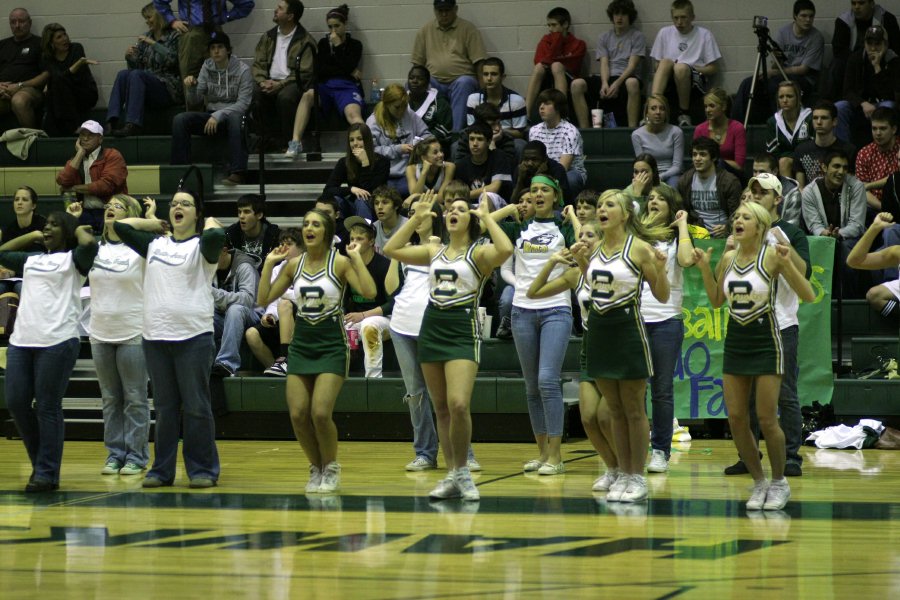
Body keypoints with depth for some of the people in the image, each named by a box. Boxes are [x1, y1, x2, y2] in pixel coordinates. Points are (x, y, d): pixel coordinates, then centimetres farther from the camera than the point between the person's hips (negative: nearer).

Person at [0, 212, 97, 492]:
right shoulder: (31, 260, 22)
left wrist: (78, 228, 4)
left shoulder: (73, 259, 3)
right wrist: (33, 235, 27)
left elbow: (90, 244, -16)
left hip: (57, 342, -7)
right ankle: (40, 461, 20)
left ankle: (47, 473, 0)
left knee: (47, 407, -5)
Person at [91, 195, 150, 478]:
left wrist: (152, 218, -17)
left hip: (133, 334, -5)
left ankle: (136, 456, 5)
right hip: (101, 334, 5)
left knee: (135, 399, 1)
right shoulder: (95, 248, 9)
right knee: (110, 399, 9)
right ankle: (114, 454, 15)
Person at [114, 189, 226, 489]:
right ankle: (162, 470, 15)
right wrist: (156, 223, 14)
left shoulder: (202, 245, 0)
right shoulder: (155, 244, 14)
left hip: (194, 336, -5)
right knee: (164, 407, 9)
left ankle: (203, 470, 5)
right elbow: (120, 226, 11)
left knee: (196, 406, -1)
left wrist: (210, 222, -1)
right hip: (156, 336, 5)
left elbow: (217, 235, -22)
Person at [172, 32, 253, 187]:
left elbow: (243, 103, -15)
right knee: (180, 120, -21)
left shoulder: (242, 70, -6)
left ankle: (237, 173, -47)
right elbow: (195, 101, 7)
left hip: (233, 114, -4)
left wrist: (218, 115, -26)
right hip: (211, 114, 4)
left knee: (235, 118, -40)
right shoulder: (207, 68, 6)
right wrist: (192, 87, -16)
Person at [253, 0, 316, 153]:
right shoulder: (268, 37, 15)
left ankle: (287, 141, -19)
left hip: (292, 83, -4)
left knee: (285, 97, -38)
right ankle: (272, 138, -15)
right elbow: (258, 64, 11)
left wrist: (280, 84, -20)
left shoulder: (305, 41, -2)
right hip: (270, 82, 4)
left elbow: (305, 73, -9)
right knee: (255, 95, -29)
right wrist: (263, 81, -11)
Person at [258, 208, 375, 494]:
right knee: (298, 415, -5)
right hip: (301, 343, 4)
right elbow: (263, 299, 7)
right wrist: (269, 264, 2)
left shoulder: (340, 262, -6)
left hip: (332, 344, -4)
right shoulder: (294, 264, 6)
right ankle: (316, 469, 16)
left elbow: (369, 292, -20)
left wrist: (357, 257, -18)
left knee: (320, 413, -15)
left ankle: (331, 469, 8)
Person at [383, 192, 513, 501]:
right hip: (432, 327, 6)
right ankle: (452, 476, 12)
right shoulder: (434, 251, 14)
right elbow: (391, 249, 11)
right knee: (441, 408, 7)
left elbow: (505, 249, -22)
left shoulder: (478, 253, -1)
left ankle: (462, 471, -5)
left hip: (463, 330, -6)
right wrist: (416, 217, 8)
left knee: (458, 404, -20)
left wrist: (486, 217, -13)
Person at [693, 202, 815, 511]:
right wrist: (705, 268, 4)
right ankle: (759, 483, 16)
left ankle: (779, 482, 15)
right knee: (736, 419, 2)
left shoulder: (772, 255, -12)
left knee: (766, 419, -4)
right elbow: (717, 301, 16)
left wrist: (787, 263, -26)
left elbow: (808, 296, -14)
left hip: (765, 343, -5)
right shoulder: (728, 258, 4)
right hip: (735, 343, 5)